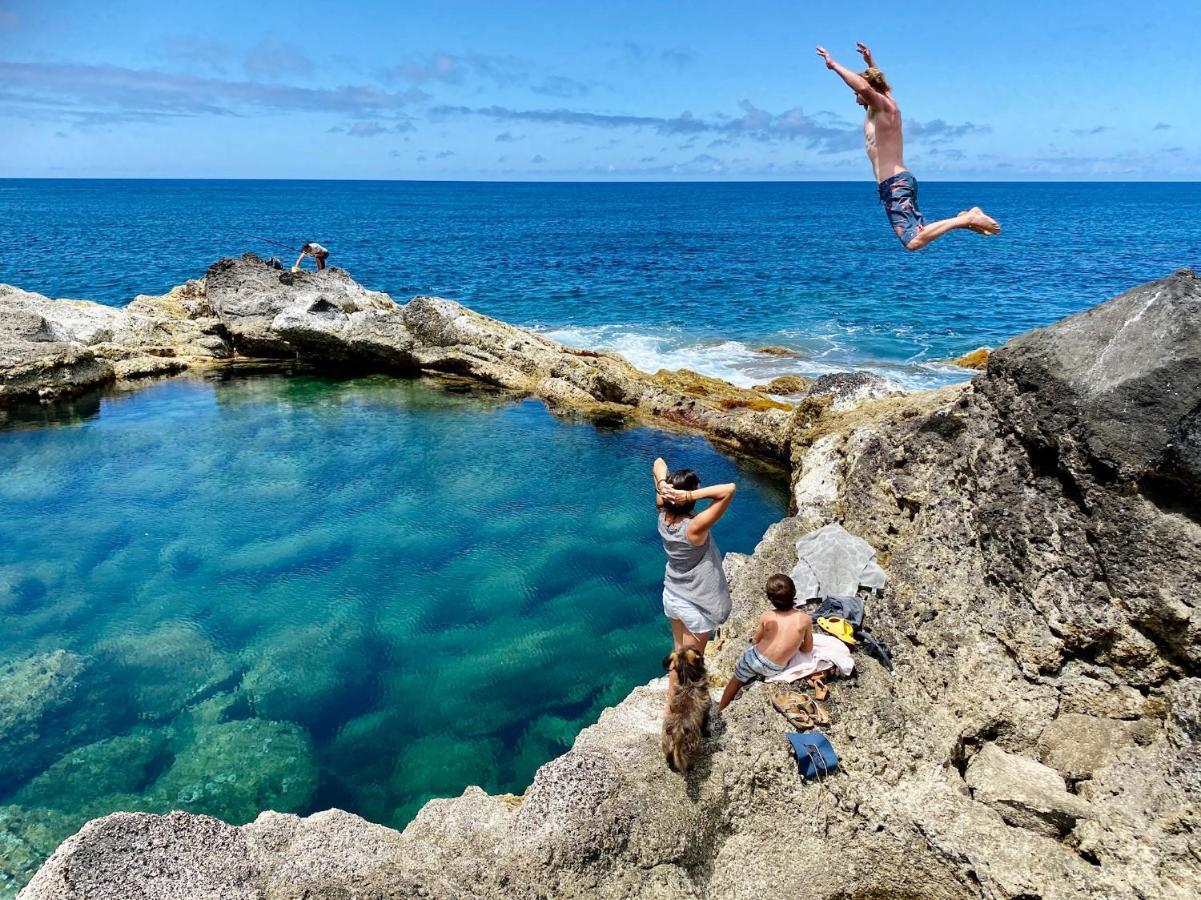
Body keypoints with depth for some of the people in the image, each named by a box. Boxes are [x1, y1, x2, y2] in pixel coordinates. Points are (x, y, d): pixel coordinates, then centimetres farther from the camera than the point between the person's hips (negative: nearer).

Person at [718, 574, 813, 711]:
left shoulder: (766, 617, -12)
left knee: (735, 682, 24)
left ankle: (719, 711, 37)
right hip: (774, 669, 2)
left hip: (755, 658, -1)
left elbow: (756, 641, 4)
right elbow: (807, 649, -1)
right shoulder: (805, 619, -15)